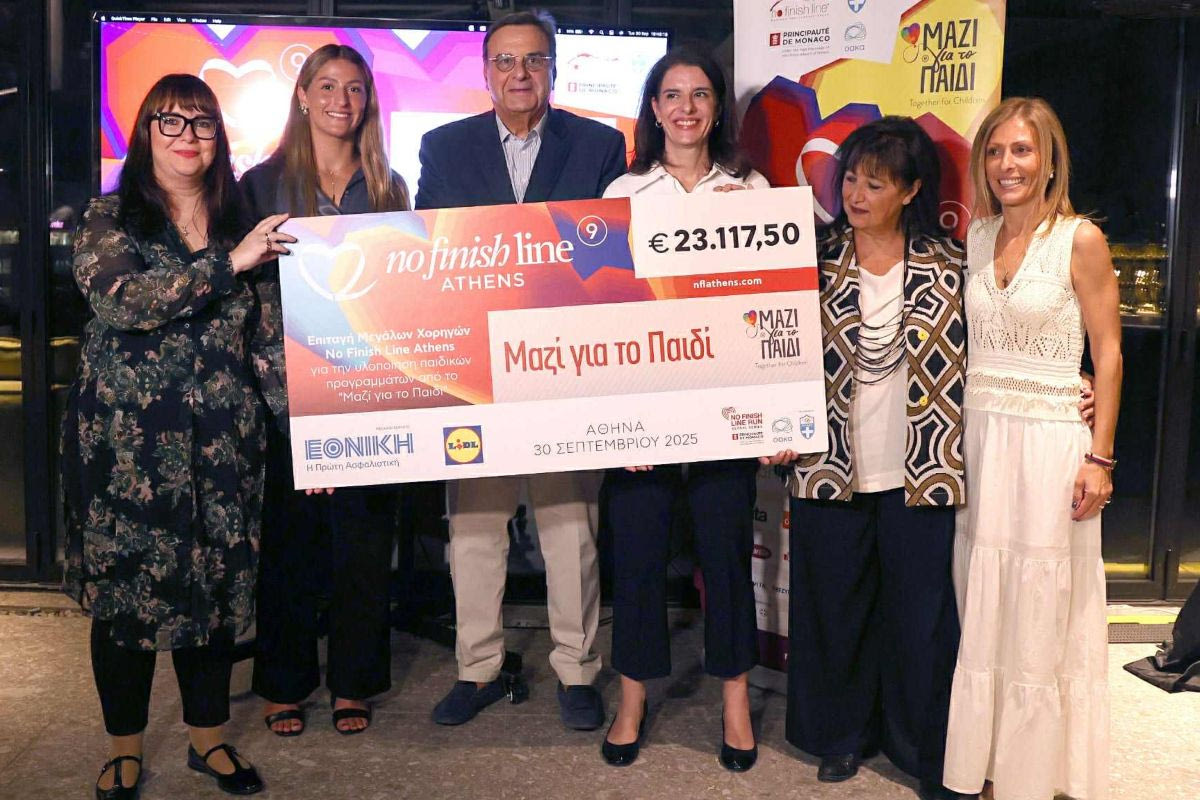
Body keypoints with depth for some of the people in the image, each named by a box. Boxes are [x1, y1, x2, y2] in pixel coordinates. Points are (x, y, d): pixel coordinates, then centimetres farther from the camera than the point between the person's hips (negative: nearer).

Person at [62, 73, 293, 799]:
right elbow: (121, 300, -17)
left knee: (218, 583, 8)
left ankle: (209, 736, 25)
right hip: (126, 437, -2)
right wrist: (228, 263, -19)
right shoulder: (112, 217, 2)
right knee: (127, 585, 4)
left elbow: (263, 339, 9)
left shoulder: (239, 223, 10)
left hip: (221, 440, 3)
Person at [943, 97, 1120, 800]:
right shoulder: (976, 237, 8)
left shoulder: (1081, 240, -6)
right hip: (978, 434, 5)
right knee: (980, 604, 10)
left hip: (1049, 439, -4)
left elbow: (1108, 354, -5)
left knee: (1040, 612, 4)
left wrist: (1100, 456, -9)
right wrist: (958, 437, 5)